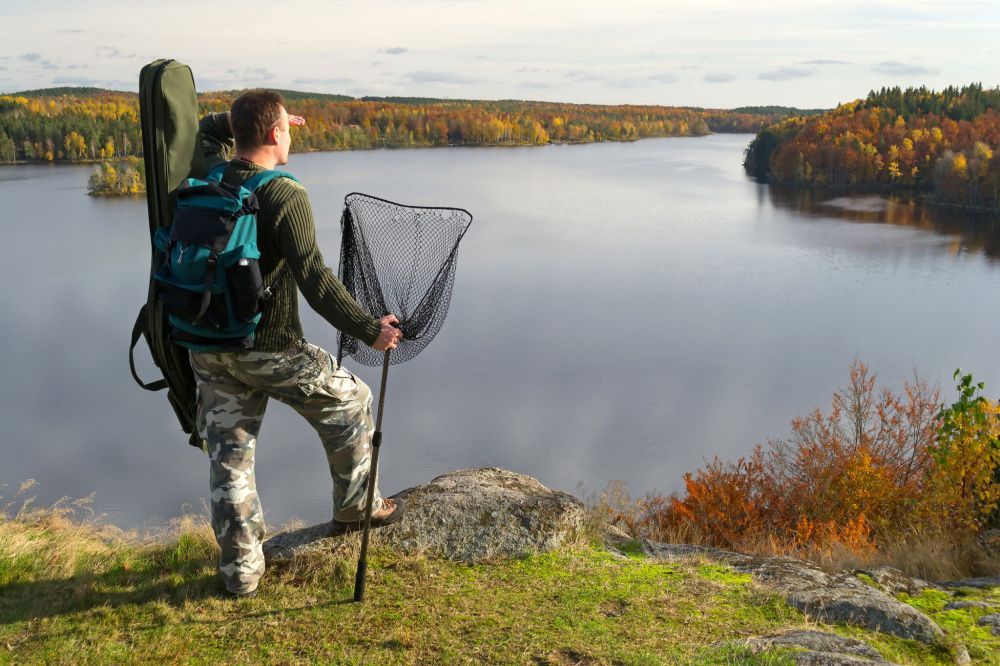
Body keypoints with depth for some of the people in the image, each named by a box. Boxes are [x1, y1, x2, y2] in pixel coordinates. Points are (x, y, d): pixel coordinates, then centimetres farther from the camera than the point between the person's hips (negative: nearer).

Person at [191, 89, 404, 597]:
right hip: (267, 349, -6)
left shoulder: (209, 175, 2)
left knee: (229, 453, 12)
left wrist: (246, 121, 21)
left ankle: (240, 569, 20)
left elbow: (204, 131, 27)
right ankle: (355, 507, 31)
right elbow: (314, 279, -23)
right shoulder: (285, 197, -18)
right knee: (348, 403, 17)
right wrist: (369, 330, -17)